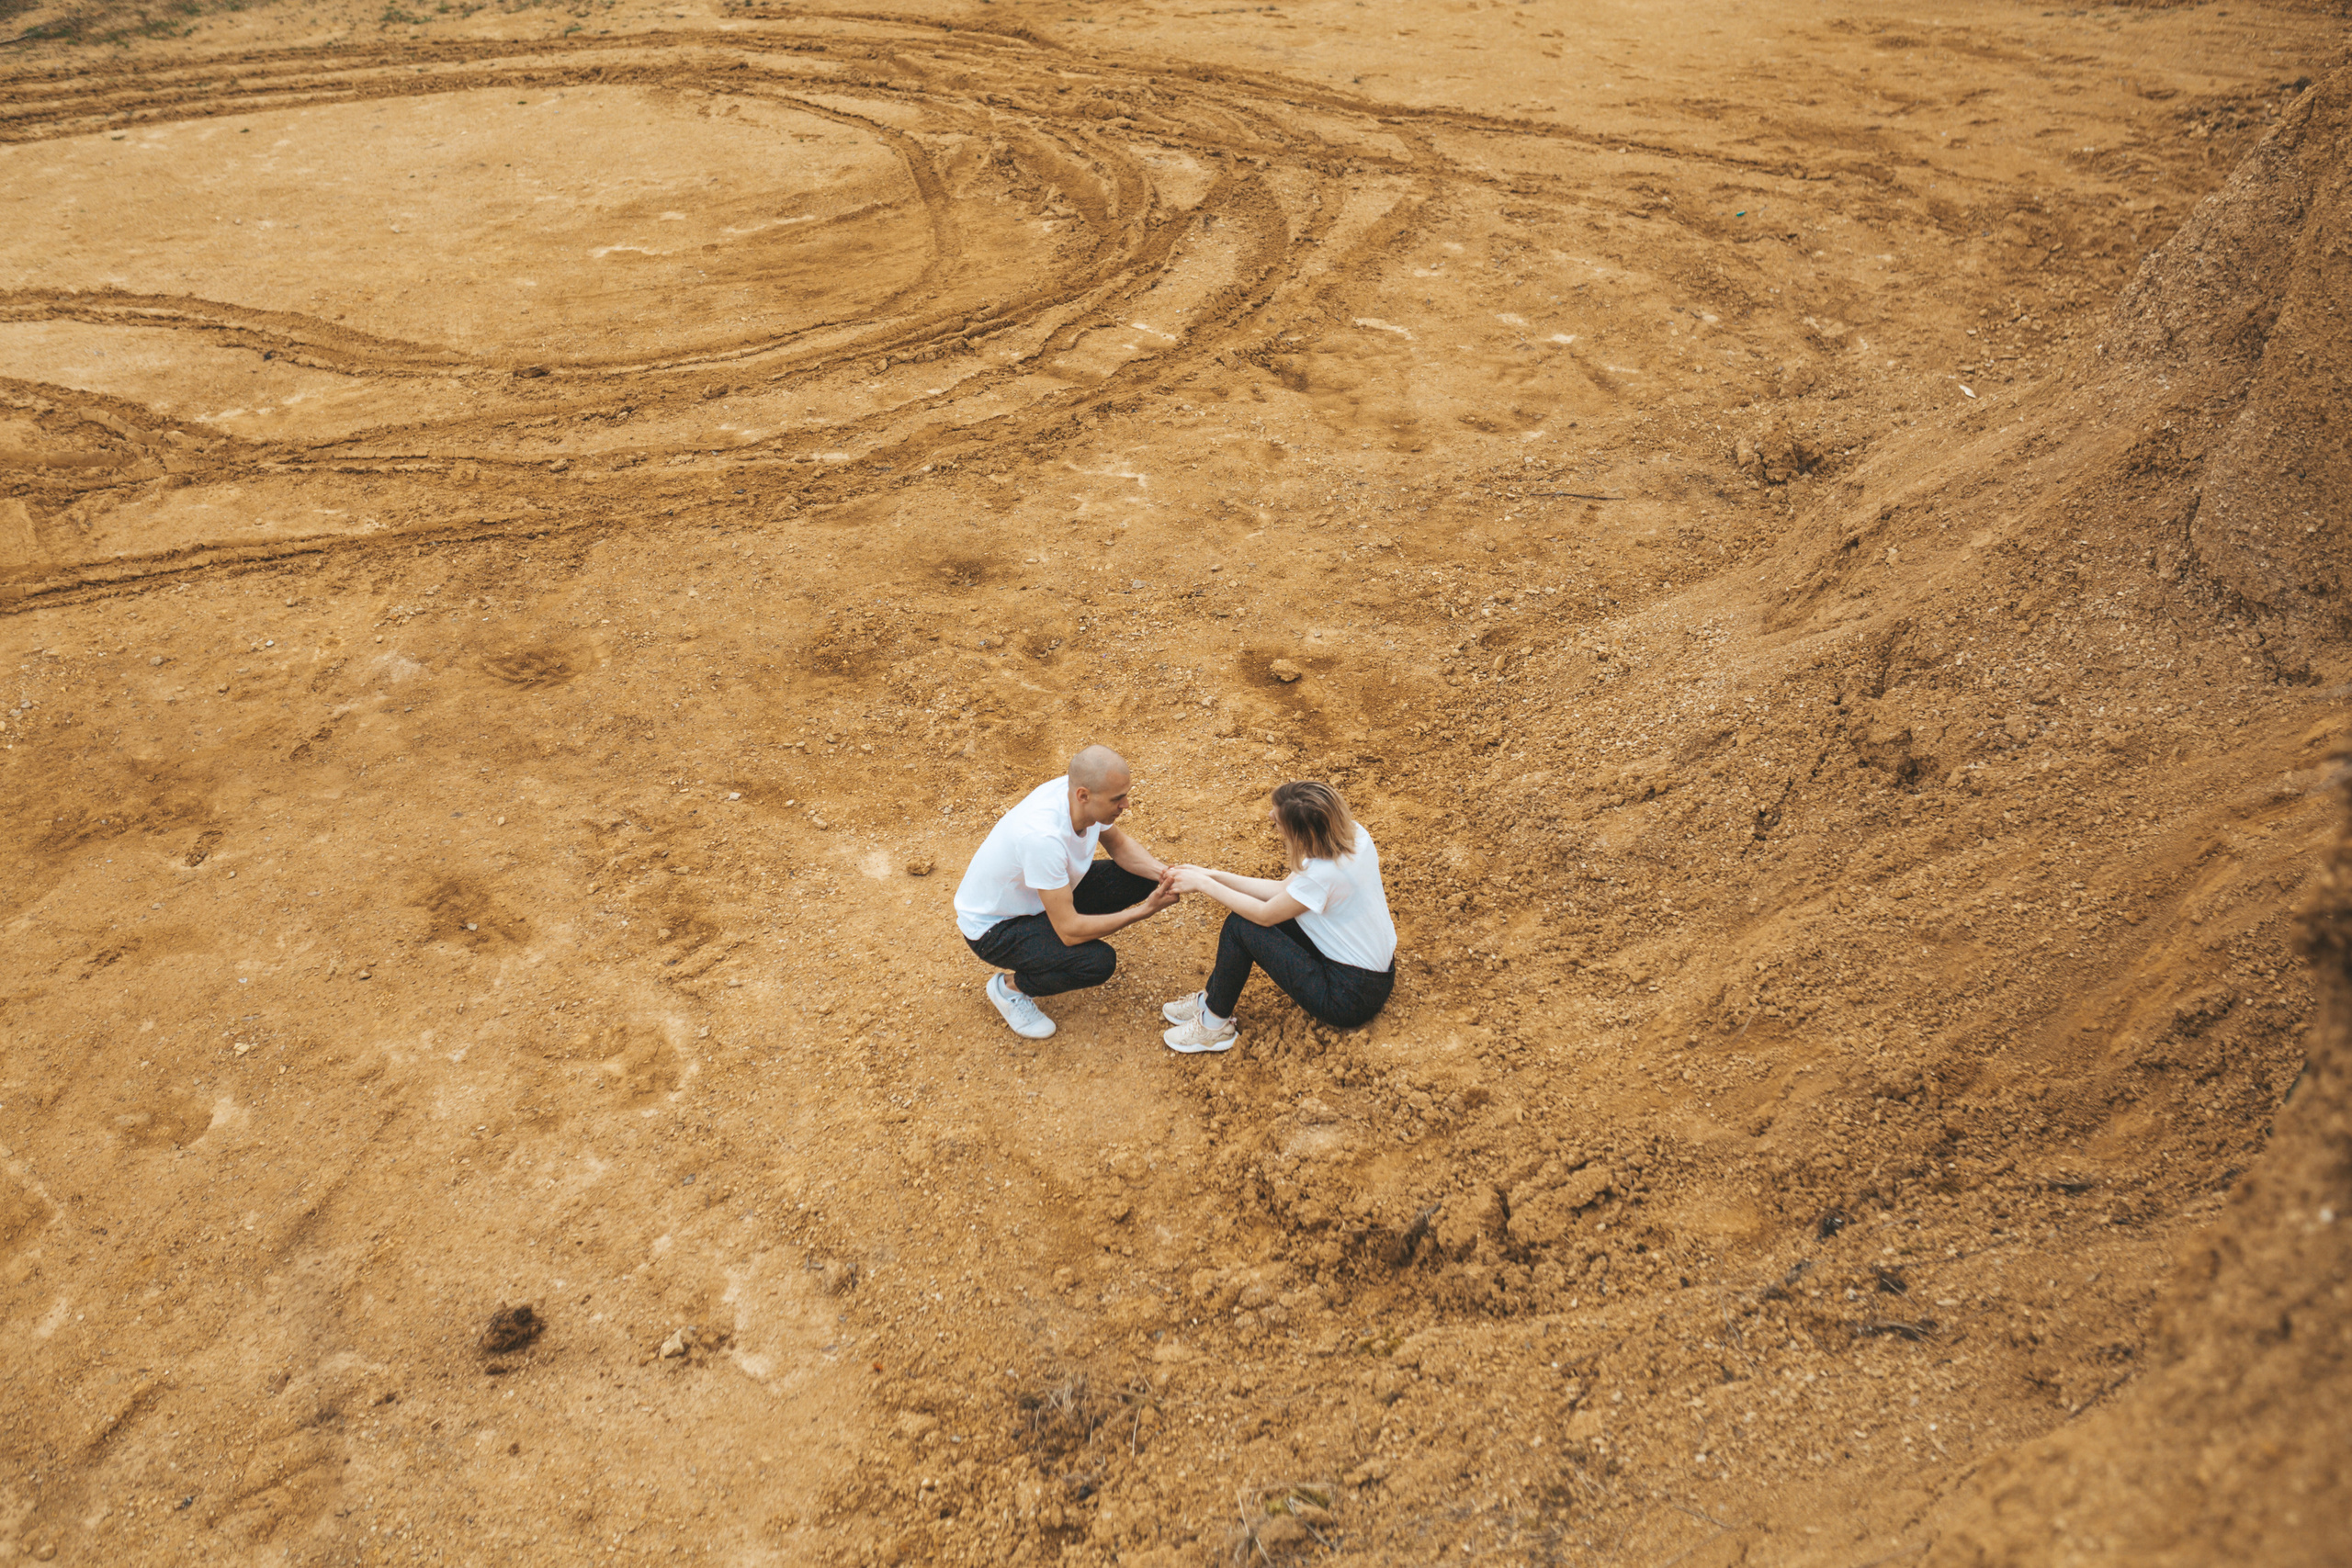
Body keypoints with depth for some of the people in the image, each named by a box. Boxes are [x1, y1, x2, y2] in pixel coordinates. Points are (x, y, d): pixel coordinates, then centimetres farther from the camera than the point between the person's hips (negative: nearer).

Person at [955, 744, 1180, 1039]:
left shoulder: (1083, 794, -18)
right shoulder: (1043, 836, -41)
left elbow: (1119, 845, 3)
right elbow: (1069, 931, -34)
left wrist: (1162, 874, -16)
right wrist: (1144, 911, -29)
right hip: (994, 925, -8)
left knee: (1142, 878, -4)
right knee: (1098, 962, -28)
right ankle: (1010, 986, -1)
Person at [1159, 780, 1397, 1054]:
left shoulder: (1324, 873, -31)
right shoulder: (1352, 832, -6)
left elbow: (1265, 915, -15)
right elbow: (1285, 890, 4)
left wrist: (1204, 884, -5)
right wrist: (1214, 875, 3)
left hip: (1352, 998, -9)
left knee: (1240, 925, -7)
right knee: (1249, 911, 10)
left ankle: (1215, 1026, 11)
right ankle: (1212, 998, 24)